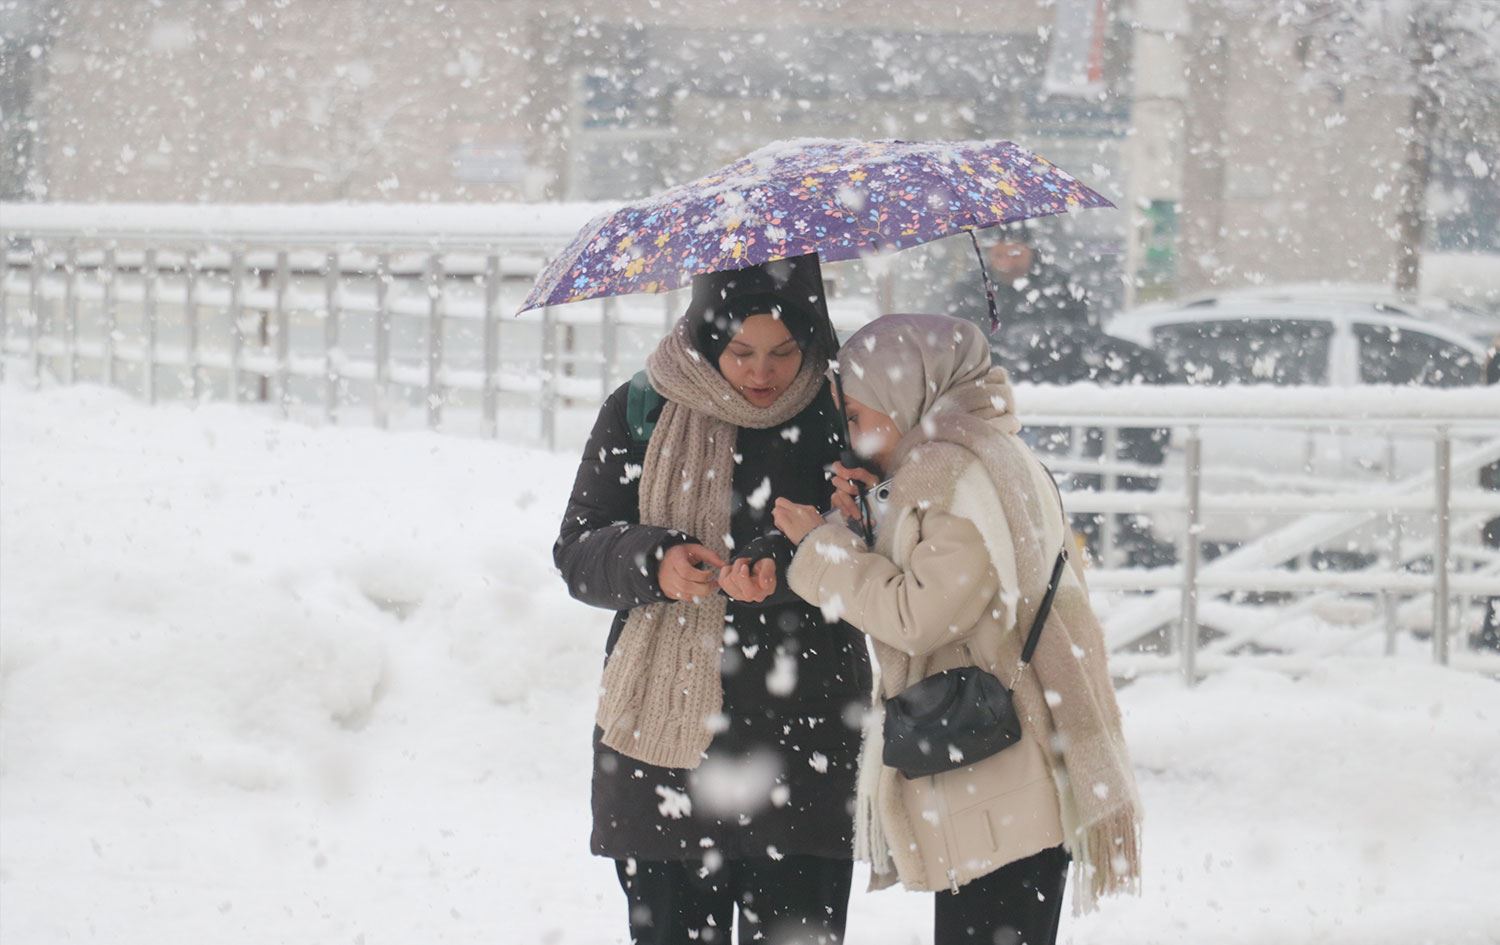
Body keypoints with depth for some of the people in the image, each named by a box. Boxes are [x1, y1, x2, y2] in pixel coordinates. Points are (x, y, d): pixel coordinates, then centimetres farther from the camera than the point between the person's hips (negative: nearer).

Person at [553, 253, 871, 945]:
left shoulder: (838, 420, 1)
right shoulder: (639, 414, 5)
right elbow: (576, 553, 6)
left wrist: (786, 567, -22)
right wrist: (651, 562, -15)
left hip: (799, 752, -2)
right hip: (661, 744, 2)